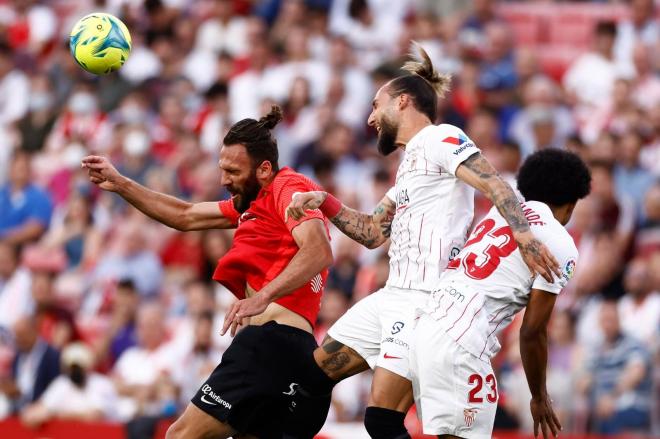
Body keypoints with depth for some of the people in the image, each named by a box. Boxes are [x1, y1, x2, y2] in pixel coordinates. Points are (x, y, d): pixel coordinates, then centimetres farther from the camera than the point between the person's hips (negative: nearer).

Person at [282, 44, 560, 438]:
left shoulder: (440, 138, -5)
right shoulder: (411, 162, 25)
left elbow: (493, 184, -20)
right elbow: (373, 233, 29)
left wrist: (523, 234, -35)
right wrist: (324, 203, 16)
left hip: (425, 301, -10)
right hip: (393, 297, 10)